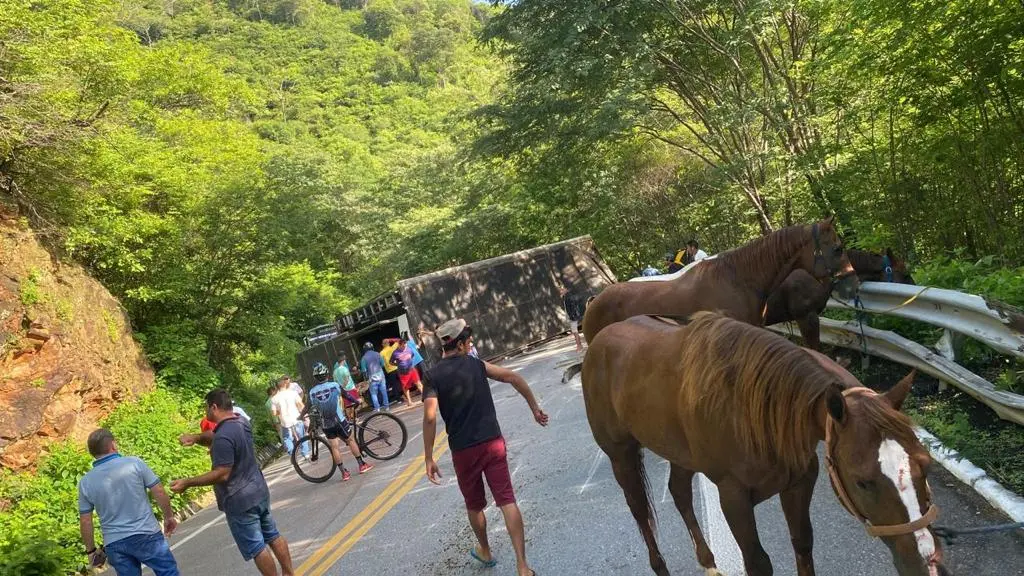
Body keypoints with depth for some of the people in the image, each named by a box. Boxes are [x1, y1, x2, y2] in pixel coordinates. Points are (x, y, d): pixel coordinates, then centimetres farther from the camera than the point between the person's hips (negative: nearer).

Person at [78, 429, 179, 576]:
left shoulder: (86, 482, 2)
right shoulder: (134, 463, -7)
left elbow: (85, 522, 4)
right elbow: (159, 492, -5)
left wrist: (91, 550, 16)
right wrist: (169, 516, 10)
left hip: (114, 544, 3)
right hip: (145, 535, -3)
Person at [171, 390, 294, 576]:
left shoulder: (223, 436, -26)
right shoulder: (241, 422, 3)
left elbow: (222, 474, -26)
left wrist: (187, 483, -21)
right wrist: (197, 438, 3)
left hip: (240, 501, -9)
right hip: (259, 492, 9)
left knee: (256, 548, 4)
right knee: (273, 536, 19)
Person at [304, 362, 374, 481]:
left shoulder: (312, 392, -2)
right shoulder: (334, 385, -5)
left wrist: (301, 415, 22)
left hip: (326, 425, 1)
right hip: (339, 421, -1)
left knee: (334, 447, 7)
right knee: (350, 440, 14)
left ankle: (344, 473, 8)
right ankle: (362, 465, 15)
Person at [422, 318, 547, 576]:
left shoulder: (433, 376, -4)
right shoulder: (477, 365, 3)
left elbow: (430, 417, -15)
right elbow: (514, 378, -2)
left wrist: (429, 458, -11)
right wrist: (535, 409, 6)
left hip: (463, 450, 0)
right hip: (493, 442, 1)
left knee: (474, 505, 21)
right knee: (507, 500, 1)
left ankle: (485, 552, 42)